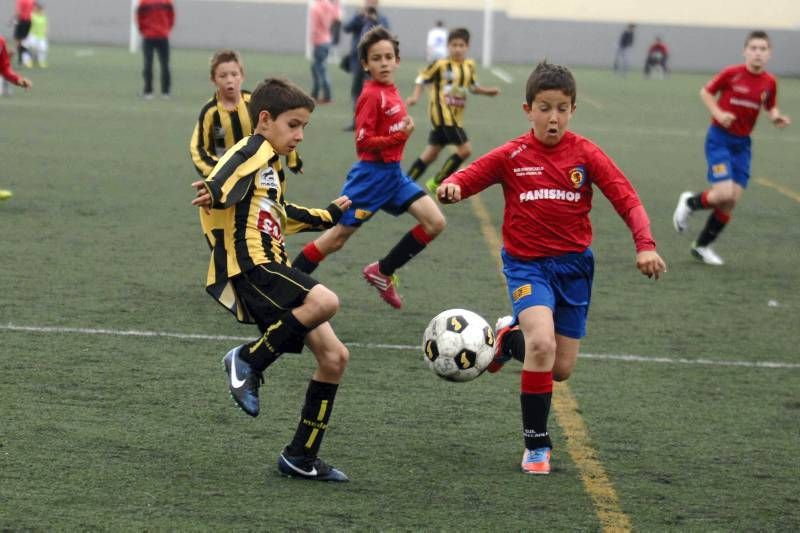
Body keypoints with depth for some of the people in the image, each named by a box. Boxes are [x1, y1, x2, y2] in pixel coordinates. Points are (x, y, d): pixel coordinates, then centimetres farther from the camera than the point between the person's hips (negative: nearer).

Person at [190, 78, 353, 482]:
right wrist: (214, 194, -44)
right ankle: (249, 360, -15)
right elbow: (224, 183, -25)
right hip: (251, 268, -10)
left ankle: (301, 457, 12)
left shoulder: (273, 167, 25)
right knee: (324, 301, -34)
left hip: (273, 272, 10)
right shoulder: (254, 151, -5)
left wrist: (330, 214, 50)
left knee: (334, 356, 5)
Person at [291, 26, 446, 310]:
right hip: (371, 174, -8)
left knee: (435, 222, -2)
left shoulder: (391, 92, 7)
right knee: (336, 238, -1)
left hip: (393, 173, 8)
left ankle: (382, 272, 10)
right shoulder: (372, 95, -17)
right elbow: (363, 143, -21)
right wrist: (400, 136, -26)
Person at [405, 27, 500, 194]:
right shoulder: (441, 64, -11)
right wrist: (415, 96, -14)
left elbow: (473, 86, 22)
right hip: (442, 112, -7)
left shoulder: (469, 65, 8)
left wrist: (488, 91, 8)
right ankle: (436, 183, -2)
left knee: (431, 154, 12)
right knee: (465, 149, -13)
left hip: (455, 115, 7)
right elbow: (422, 78, -1)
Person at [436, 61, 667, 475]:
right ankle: (536, 445, -11)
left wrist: (645, 245, -25)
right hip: (527, 263, -2)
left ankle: (512, 337, 39)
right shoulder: (512, 156, -5)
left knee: (561, 369, 4)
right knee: (542, 344, -27)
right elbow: (467, 179, -7)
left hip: (574, 263, 2)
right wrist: (450, 187, -31)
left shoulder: (585, 154, -5)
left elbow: (627, 200, -9)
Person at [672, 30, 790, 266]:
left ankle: (702, 246, 20)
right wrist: (718, 113, -16)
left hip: (742, 144, 5)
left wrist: (776, 117, -8)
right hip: (719, 138, -5)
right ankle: (690, 202, 15)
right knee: (724, 194, -18)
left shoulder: (769, 82, -1)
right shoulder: (731, 74, -13)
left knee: (732, 201, 2)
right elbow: (706, 92, -1)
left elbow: (770, 108, 14)